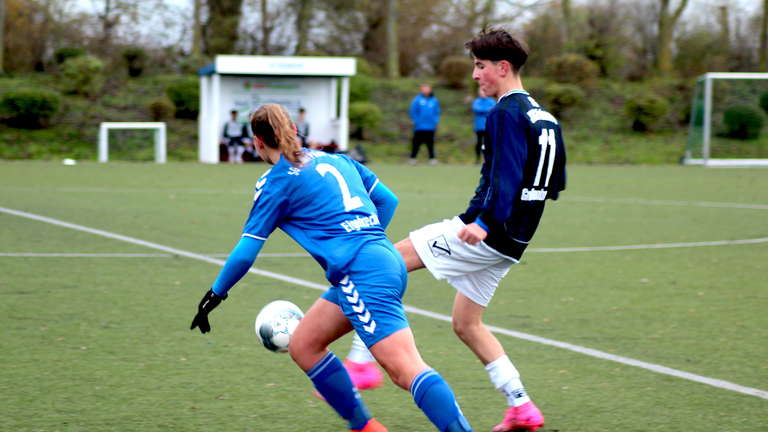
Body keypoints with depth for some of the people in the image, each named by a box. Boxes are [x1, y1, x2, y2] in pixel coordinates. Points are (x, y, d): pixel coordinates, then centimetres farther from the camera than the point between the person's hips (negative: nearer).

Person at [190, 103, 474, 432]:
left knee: (405, 369, -15)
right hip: (386, 260, 8)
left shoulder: (275, 182, 0)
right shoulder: (336, 159, 20)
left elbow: (245, 253, 2)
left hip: (361, 275, -8)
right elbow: (387, 200, 22)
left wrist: (214, 296, 15)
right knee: (302, 346, 18)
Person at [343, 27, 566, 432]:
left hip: (484, 234, -9)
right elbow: (554, 184, 21)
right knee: (466, 325, 17)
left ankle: (361, 363, -7)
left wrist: (483, 223, -35)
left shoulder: (506, 114, -13)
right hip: (510, 242, 9)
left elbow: (506, 176, -26)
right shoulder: (544, 117, 15)